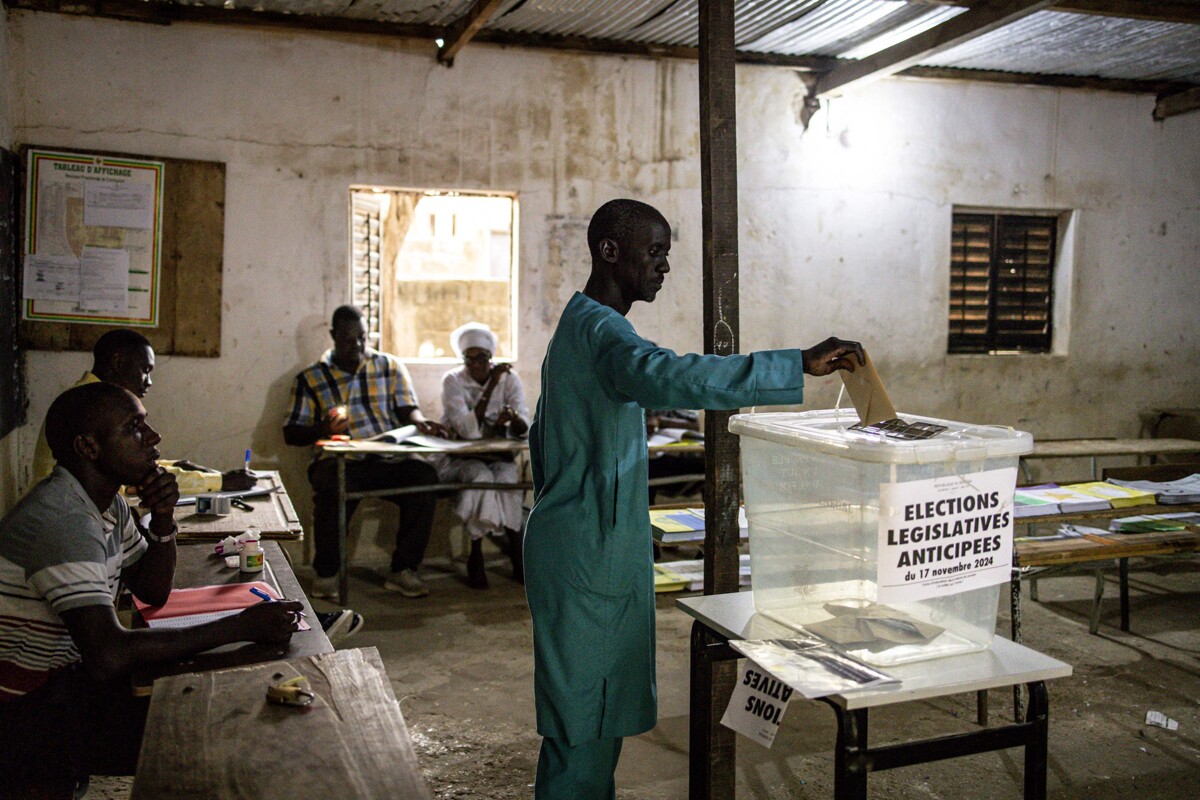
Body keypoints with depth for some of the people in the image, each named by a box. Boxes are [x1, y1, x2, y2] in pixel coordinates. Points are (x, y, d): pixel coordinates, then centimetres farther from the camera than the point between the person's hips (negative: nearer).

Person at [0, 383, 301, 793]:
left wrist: (163, 519, -6)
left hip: (66, 680, 9)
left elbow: (152, 593, 13)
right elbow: (108, 656, -35)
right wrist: (242, 627, -30)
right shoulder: (63, 521, -26)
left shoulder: (107, 502, 4)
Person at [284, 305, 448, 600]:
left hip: (389, 458, 2)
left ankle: (403, 570, -19)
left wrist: (420, 422, -16)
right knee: (331, 486, -36)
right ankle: (327, 573, -13)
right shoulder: (310, 378, 12)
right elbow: (291, 433, 10)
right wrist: (322, 429, -12)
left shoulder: (390, 366, 17)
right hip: (342, 461, -1)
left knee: (425, 475, -30)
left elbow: (407, 408, 9)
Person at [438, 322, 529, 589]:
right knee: (481, 476, -32)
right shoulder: (453, 380, -7)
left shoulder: (509, 378, -1)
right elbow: (468, 430, -22)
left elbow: (523, 429, -9)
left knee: (507, 477, -30)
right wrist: (491, 386, -26)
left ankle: (477, 557, -18)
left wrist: (513, 417, -33)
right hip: (458, 459, -2)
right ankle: (517, 552, -19)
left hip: (497, 456, 2)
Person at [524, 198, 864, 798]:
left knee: (593, 705, 17)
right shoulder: (600, 329, -17)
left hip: (575, 542, 10)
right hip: (589, 555, -10)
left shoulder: (579, 325, 16)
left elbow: (543, 435, 23)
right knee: (584, 711, -2)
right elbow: (669, 379, -39)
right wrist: (799, 365, -40)